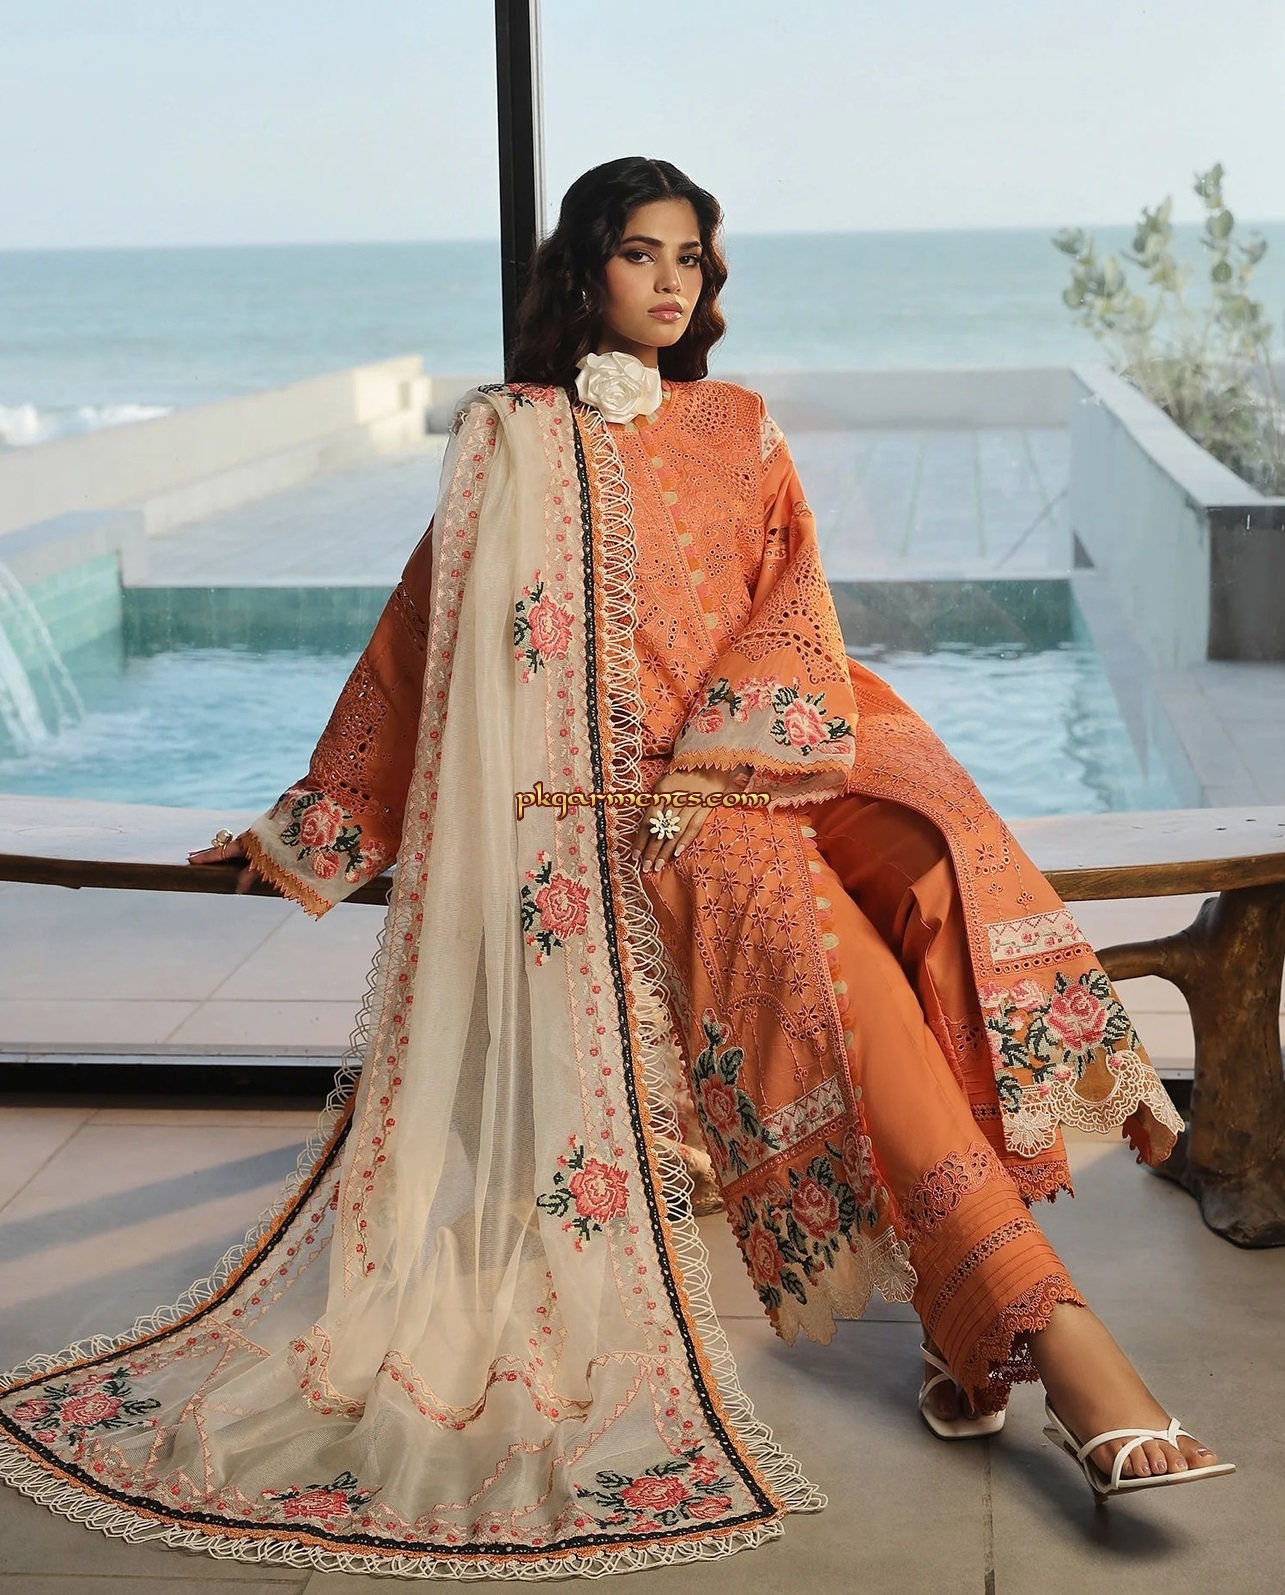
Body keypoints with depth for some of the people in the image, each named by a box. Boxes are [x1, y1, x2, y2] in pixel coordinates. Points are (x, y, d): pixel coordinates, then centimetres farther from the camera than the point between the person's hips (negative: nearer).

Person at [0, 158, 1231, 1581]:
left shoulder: (736, 429, 21)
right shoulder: (509, 436, 14)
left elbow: (792, 602, 8)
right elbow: (421, 641, 17)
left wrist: (720, 749, -11)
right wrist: (315, 829, 18)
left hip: (763, 757, 4)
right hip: (617, 793, -4)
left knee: (938, 864, -28)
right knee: (821, 947, -31)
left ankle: (977, 1319, -27)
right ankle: (1046, 1326, -36)